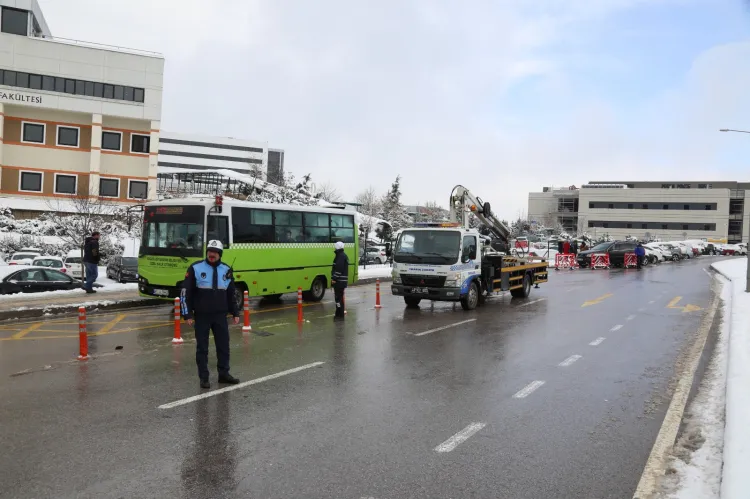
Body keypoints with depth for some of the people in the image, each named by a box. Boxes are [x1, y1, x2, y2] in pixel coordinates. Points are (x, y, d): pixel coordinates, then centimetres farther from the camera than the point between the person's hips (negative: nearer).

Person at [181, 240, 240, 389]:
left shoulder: (226, 270, 5)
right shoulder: (195, 268, -7)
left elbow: (231, 294, 14)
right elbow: (186, 292, -5)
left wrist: (235, 313, 11)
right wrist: (188, 314, -9)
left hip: (220, 315, 3)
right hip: (201, 315, -3)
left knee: (224, 345, 8)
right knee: (202, 347, 5)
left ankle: (224, 374, 22)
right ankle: (204, 378, 15)